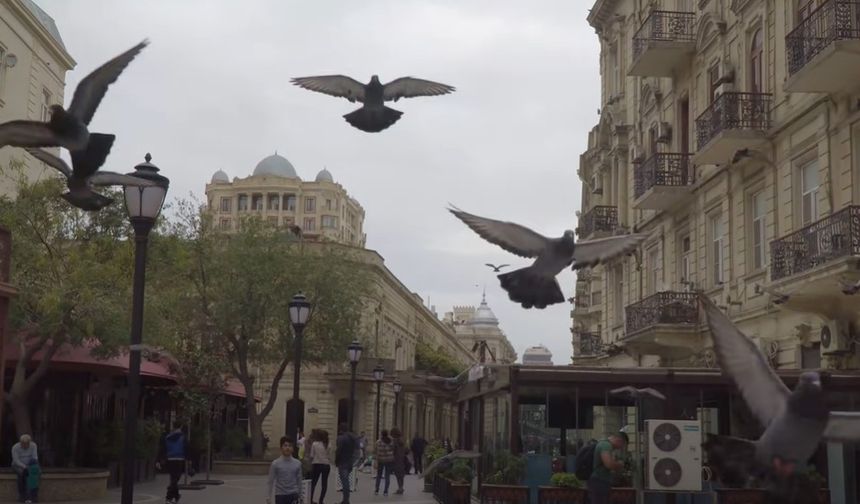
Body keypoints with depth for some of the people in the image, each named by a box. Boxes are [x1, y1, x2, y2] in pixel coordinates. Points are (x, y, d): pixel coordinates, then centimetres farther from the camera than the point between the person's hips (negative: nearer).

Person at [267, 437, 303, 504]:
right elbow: (270, 482, -3)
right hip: (280, 495, -1)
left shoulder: (297, 463, 0)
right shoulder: (275, 464, -7)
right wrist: (268, 498, -5)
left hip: (293, 495, 1)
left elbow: (299, 481, 9)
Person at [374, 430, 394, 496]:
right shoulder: (391, 441, -1)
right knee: (387, 476, 4)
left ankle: (377, 491, 12)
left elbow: (378, 452, -13)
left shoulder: (379, 441, -10)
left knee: (379, 475, 12)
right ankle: (386, 491, 0)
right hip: (389, 460, 2)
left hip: (381, 460, -2)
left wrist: (376, 462, -10)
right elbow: (393, 450, 4)